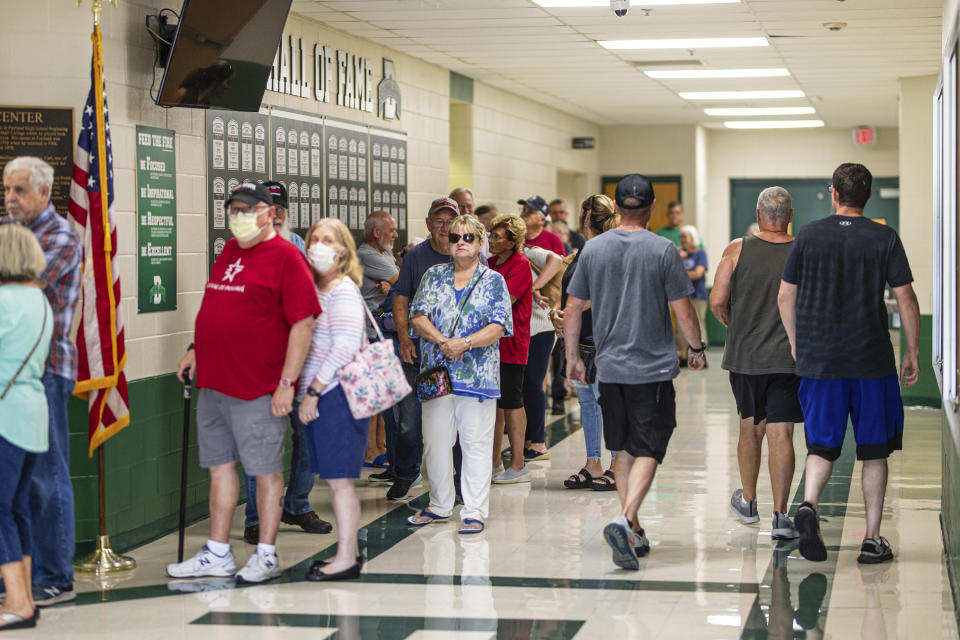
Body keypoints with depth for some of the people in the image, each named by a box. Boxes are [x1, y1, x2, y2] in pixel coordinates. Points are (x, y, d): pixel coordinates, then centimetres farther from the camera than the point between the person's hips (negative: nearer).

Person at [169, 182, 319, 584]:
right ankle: (217, 555, 19)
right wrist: (197, 351, 19)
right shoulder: (230, 251, 15)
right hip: (214, 382, 8)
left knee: (266, 470, 1)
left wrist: (287, 382, -17)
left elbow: (303, 321, -14)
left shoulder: (285, 257, -9)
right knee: (220, 466, 12)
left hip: (258, 387, -8)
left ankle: (266, 555, 10)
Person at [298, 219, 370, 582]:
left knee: (339, 479, -6)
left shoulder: (343, 292, -11)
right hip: (317, 397, 9)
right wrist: (303, 391, 11)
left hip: (337, 394, -9)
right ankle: (348, 552, 18)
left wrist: (312, 392, -17)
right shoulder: (313, 290, 15)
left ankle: (346, 558, -2)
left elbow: (345, 348, -19)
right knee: (335, 479, 12)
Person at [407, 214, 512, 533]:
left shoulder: (494, 281, 5)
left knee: (476, 442, -3)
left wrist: (465, 343, -18)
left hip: (477, 373, -3)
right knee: (435, 441, 7)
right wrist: (442, 342, -13)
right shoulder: (434, 276, 12)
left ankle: (474, 511, 2)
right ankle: (440, 506, 21)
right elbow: (418, 316, 3)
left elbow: (498, 327, -4)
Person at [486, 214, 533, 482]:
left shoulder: (520, 265, -10)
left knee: (511, 402, -5)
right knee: (493, 403, 11)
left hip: (510, 344, -8)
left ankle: (518, 463, 0)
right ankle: (494, 462, 18)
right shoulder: (491, 263, 15)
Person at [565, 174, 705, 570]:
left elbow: (572, 310, 7)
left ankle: (633, 533, 20)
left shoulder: (593, 249, 3)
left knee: (623, 450, 15)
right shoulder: (663, 251, -8)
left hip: (609, 369, 4)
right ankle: (624, 521, -23)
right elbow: (684, 314, -7)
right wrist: (696, 349, 11)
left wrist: (572, 357, 18)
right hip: (653, 369, -4)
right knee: (648, 451, -2)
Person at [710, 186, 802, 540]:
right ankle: (780, 516, -6)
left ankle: (748, 501, 33)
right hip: (788, 358, -1)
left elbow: (717, 302, -5)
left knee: (750, 426, 18)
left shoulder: (738, 249, -3)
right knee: (780, 434, -2)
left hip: (744, 355, 1)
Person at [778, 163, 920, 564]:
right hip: (872, 361, -1)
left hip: (818, 361, 1)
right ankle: (872, 540, 11)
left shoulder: (809, 235, 1)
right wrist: (912, 352, 7)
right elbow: (906, 299, -4)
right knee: (874, 450, 10)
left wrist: (796, 344, 19)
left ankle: (808, 504, -20)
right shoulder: (885, 239, -3)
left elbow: (785, 296, 5)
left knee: (822, 445, 8)